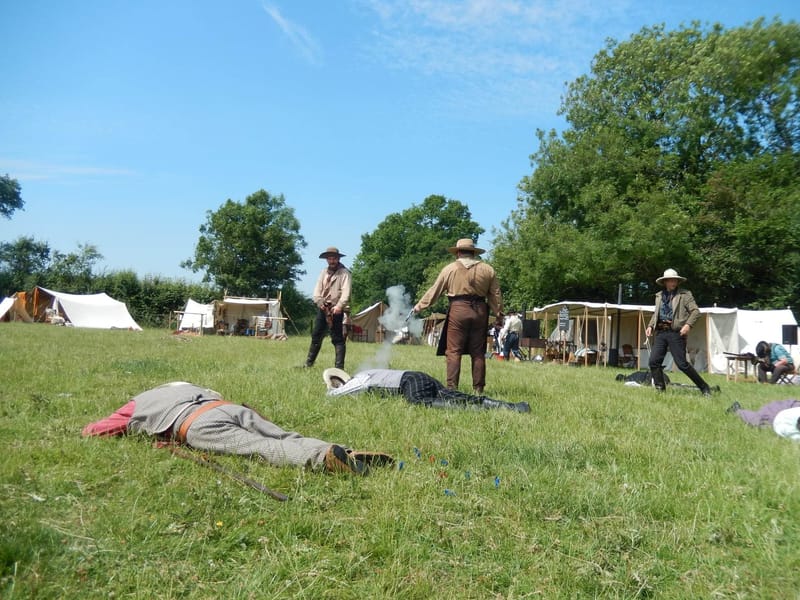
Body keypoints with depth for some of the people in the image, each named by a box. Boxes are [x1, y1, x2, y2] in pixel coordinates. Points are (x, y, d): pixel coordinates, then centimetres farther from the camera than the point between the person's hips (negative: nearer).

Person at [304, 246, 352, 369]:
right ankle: (308, 363, 25)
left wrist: (339, 306, -29)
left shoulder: (345, 273, -3)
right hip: (323, 309, 6)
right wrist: (320, 303, -8)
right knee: (316, 336, 14)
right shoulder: (324, 272, 16)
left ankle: (339, 367, -2)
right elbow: (317, 290, 10)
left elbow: (346, 292, -16)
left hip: (337, 310, -6)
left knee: (338, 339, -5)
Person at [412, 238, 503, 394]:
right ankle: (478, 388, 10)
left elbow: (434, 290, 8)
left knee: (453, 351, 0)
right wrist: (499, 313, 20)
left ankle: (451, 387, -4)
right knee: (478, 352, 9)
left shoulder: (450, 269, 5)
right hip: (480, 311, 3)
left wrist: (420, 305, 17)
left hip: (458, 310, -3)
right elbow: (495, 295, 11)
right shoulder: (487, 269, 10)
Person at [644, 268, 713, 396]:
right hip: (661, 332, 5)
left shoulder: (684, 295, 3)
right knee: (654, 362, -3)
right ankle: (660, 389, 9)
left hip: (676, 333, -5)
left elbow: (696, 311, -3)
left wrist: (688, 324, -18)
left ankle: (704, 388, 8)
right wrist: (650, 325, 11)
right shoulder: (659, 296, 17)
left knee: (682, 364, -7)